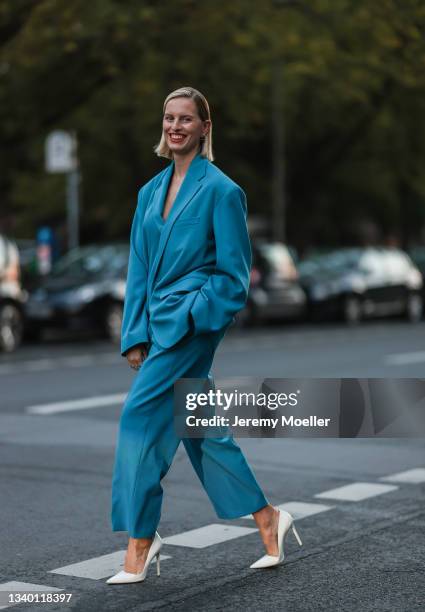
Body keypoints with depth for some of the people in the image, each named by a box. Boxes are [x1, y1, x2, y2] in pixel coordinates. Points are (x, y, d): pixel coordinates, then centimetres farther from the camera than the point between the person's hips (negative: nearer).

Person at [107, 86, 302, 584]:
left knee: (140, 414, -11)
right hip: (159, 323, 8)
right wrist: (136, 336, 7)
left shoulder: (221, 190, -8)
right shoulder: (151, 191, 12)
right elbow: (139, 269, 13)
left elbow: (233, 276, -7)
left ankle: (141, 541, -2)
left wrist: (187, 315, -16)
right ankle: (268, 520, 24)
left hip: (195, 322, -7)